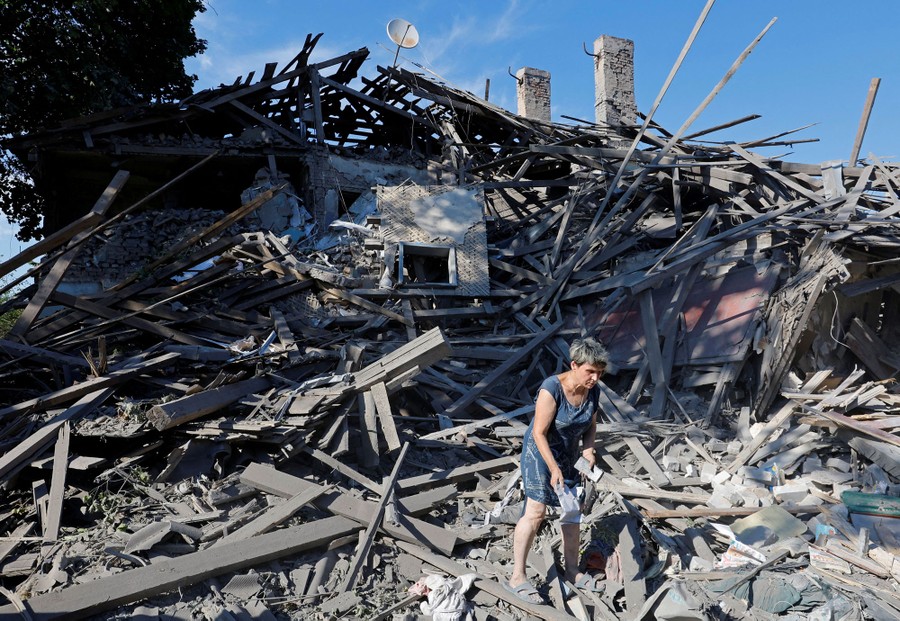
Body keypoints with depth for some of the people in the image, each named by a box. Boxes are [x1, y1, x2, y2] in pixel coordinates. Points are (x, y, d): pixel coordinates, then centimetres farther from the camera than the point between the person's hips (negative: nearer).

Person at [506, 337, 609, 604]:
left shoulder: (593, 391, -10)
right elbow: (539, 433, -26)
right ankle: (517, 577, -8)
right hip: (540, 451, -7)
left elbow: (591, 427, 4)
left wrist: (588, 450, -14)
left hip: (568, 455, 7)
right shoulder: (551, 389, -29)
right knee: (536, 510, -14)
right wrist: (554, 470, -27)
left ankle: (572, 571, 30)